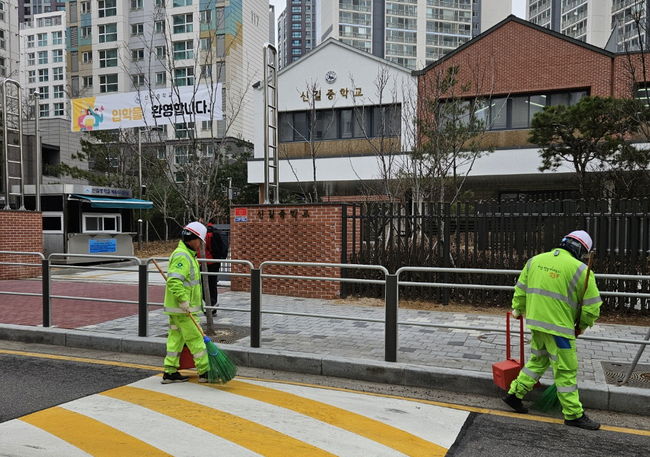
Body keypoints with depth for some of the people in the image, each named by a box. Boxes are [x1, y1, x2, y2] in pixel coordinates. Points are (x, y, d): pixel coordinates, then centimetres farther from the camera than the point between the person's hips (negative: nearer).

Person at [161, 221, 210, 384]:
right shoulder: (181, 256, -18)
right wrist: (185, 302, -27)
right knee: (195, 339, -3)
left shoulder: (188, 255, 17)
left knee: (176, 338, 13)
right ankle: (205, 372, 5)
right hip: (182, 309, -10)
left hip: (176, 309, 10)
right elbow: (174, 282, -28)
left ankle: (170, 372, 19)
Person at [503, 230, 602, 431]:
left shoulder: (535, 260, 7)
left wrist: (518, 310, 30)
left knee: (537, 361, 22)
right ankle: (574, 414, 16)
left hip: (536, 323, 6)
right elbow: (592, 305, -6)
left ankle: (515, 394, 25)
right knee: (566, 370, 5)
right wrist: (582, 326, 11)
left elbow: (520, 290, 14)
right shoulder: (580, 269, -9)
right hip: (559, 326, -6)